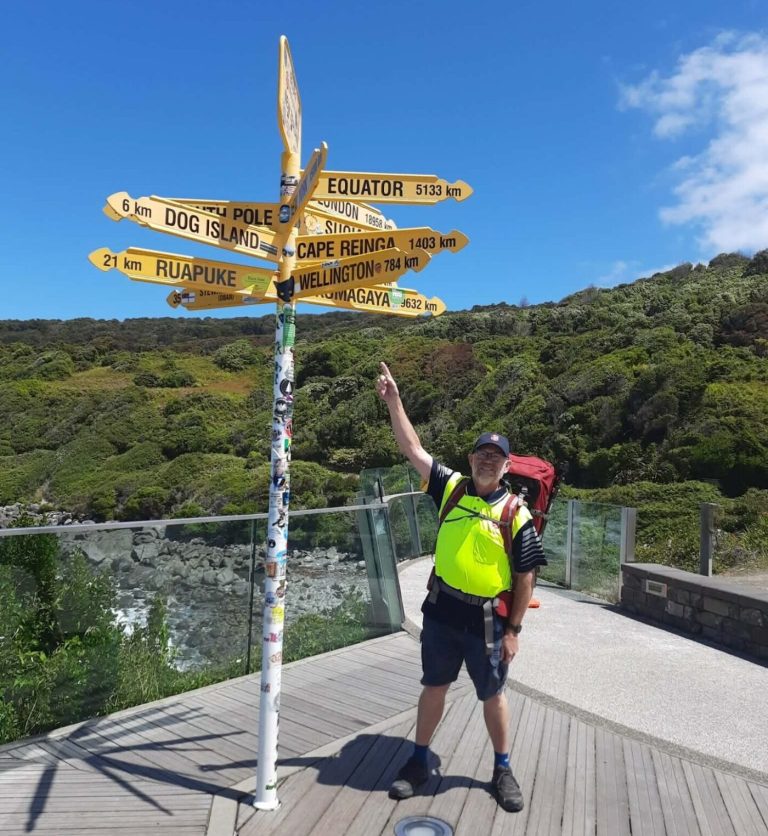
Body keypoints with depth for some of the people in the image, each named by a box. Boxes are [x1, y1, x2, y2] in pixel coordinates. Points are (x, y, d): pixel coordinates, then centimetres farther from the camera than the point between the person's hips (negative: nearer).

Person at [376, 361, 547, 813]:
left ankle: (503, 770, 38)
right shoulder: (451, 487, -3)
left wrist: (513, 630, -7)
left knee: (493, 696, 16)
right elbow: (413, 448, -4)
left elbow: (526, 577, -6)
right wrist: (394, 400, -11)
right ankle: (419, 761, 37)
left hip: (486, 620, -2)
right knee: (434, 687, 18)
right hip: (441, 611, 3)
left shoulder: (517, 515, -10)